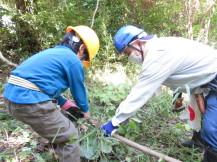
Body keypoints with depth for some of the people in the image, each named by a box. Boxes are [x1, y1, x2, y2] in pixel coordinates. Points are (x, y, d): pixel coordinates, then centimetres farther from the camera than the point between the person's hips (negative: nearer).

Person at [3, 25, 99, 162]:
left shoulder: (52, 53, 21)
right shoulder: (73, 60, -6)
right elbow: (79, 90, 4)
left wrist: (65, 104, 28)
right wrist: (85, 110, 24)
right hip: (32, 102, -10)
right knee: (70, 138, 5)